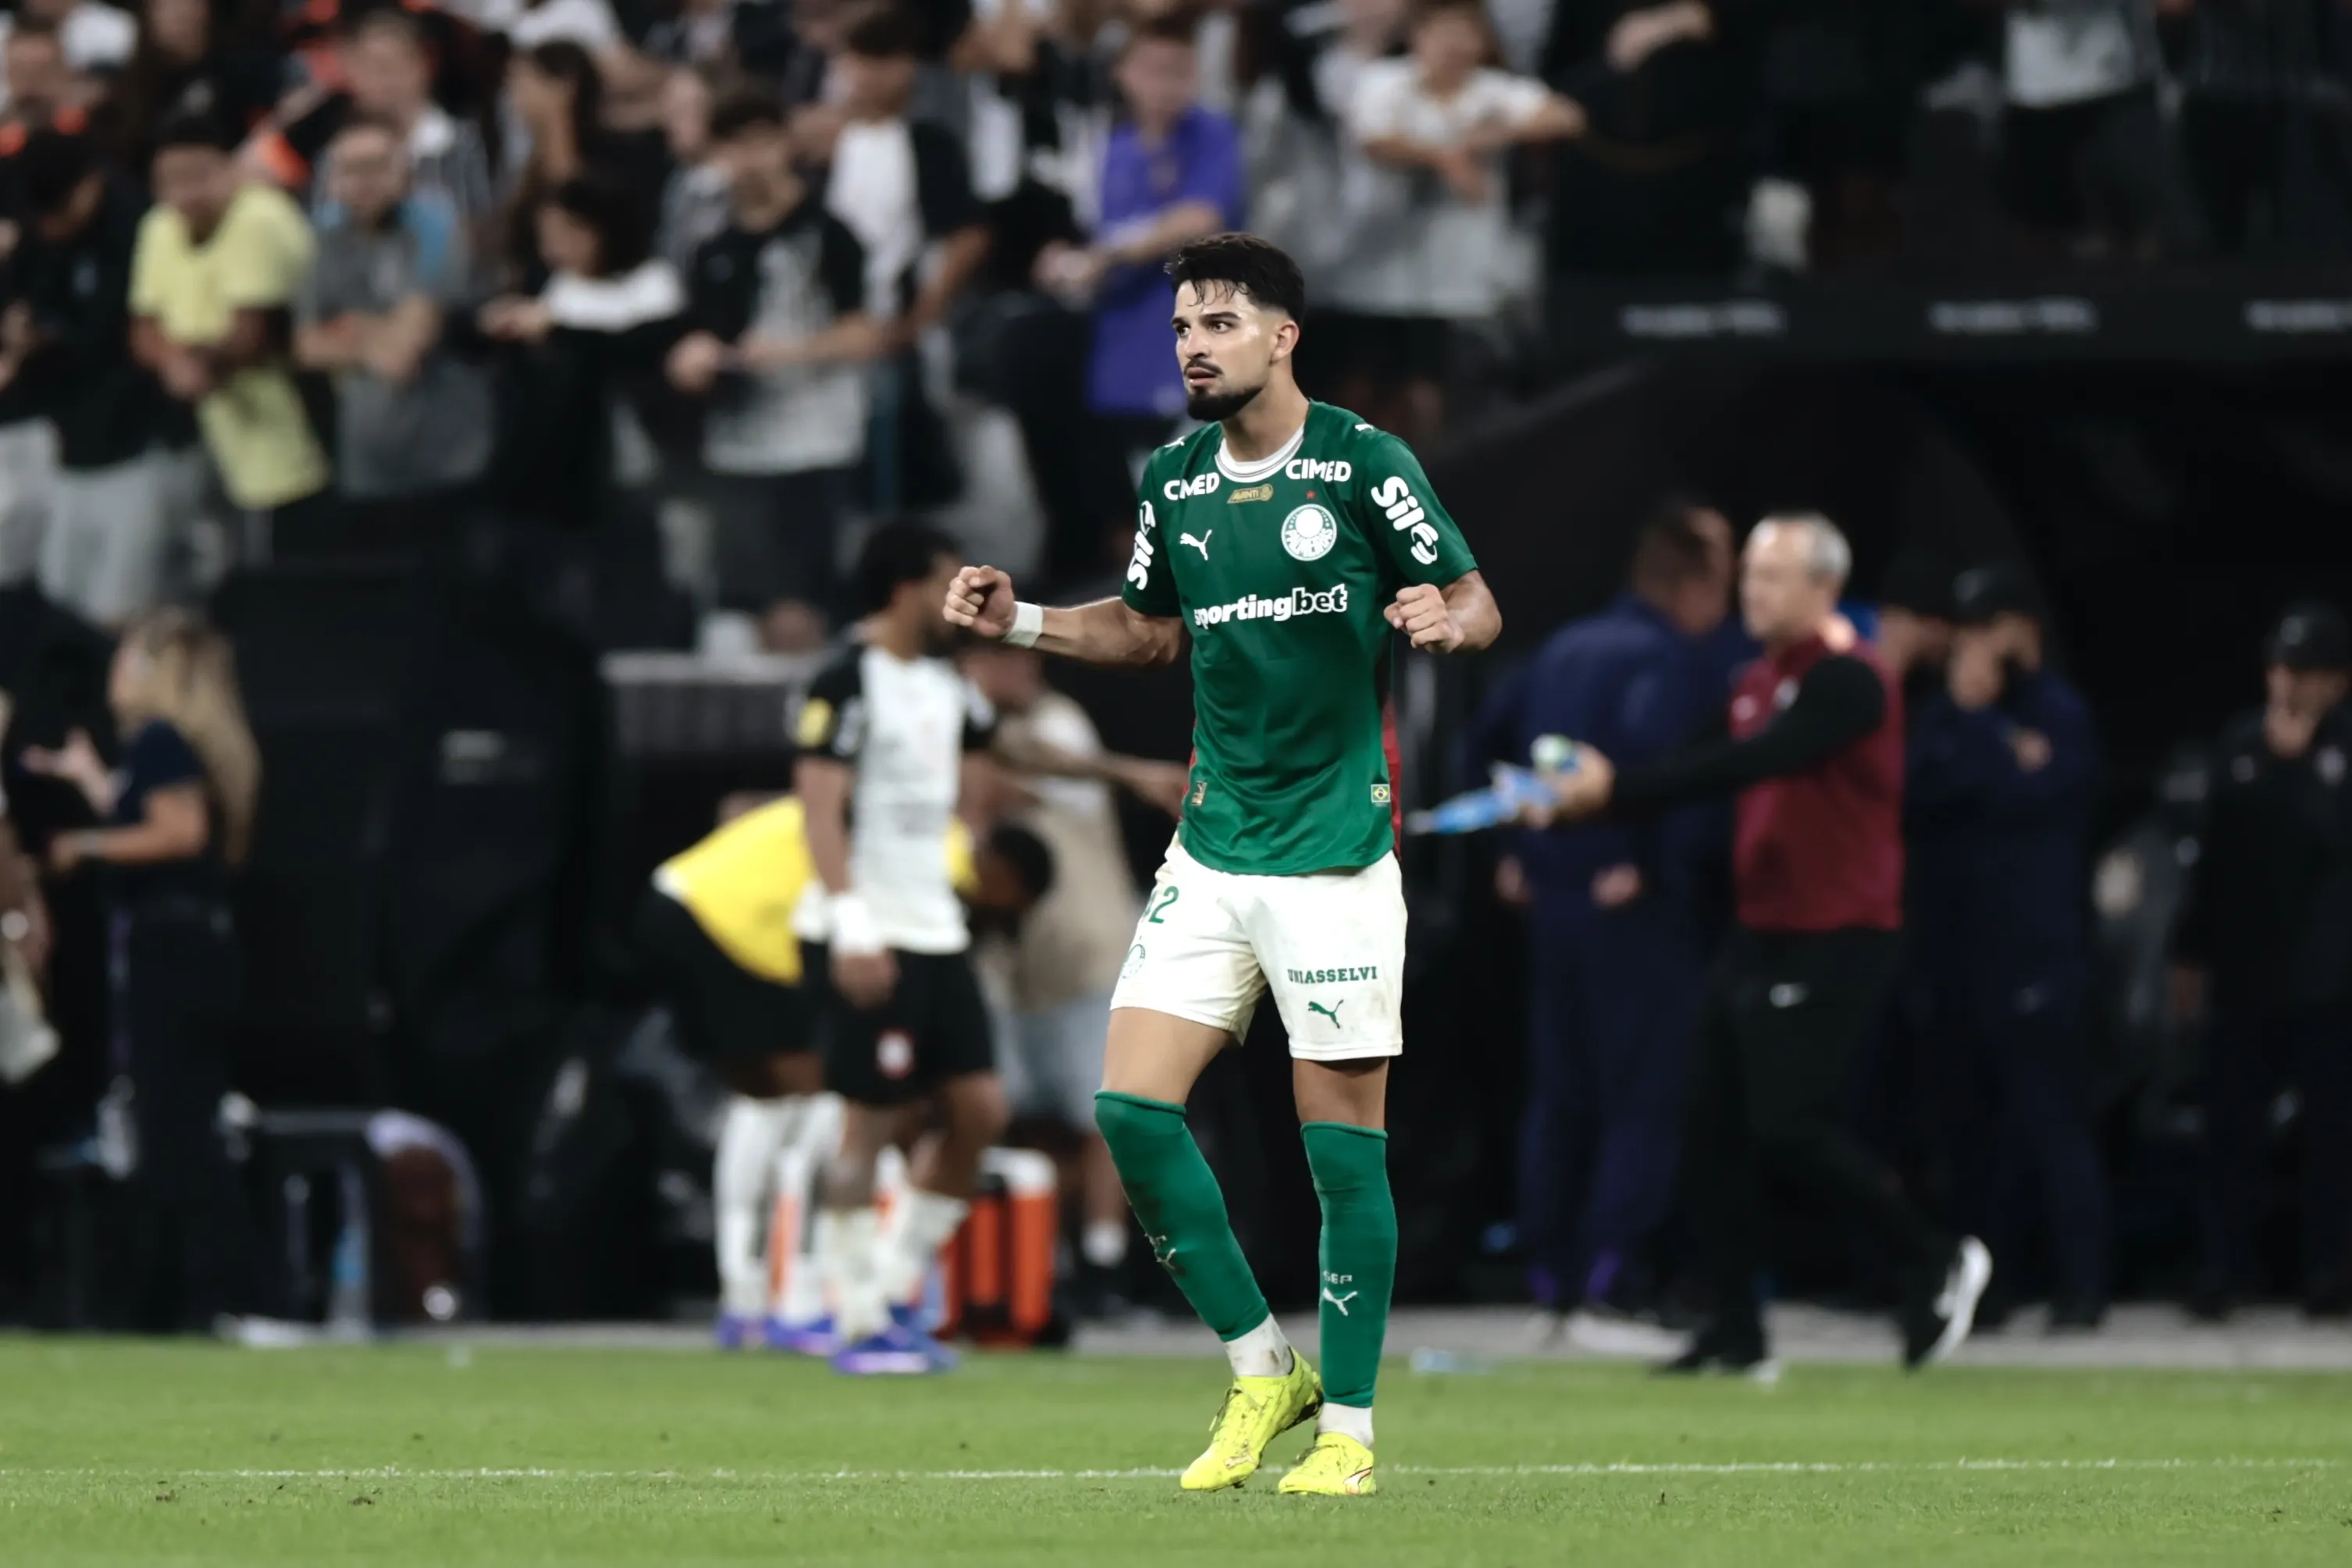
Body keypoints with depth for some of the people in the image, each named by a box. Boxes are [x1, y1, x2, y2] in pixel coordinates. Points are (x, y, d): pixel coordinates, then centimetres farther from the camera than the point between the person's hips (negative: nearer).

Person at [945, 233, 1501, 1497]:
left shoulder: (1363, 464, -7)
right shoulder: (1173, 480, 9)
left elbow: (1477, 605, -3)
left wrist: (1444, 619, -26)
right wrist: (1022, 622, 11)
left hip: (1335, 856, -6)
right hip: (1210, 853, 6)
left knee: (1342, 1139, -3)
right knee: (1132, 1107, -4)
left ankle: (1347, 1427, 8)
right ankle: (1261, 1372, 11)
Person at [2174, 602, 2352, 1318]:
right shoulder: (2241, 742, 10)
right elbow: (2219, 849, 14)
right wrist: (2192, 953, 14)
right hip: (2245, 966, 4)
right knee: (2231, 1123, 3)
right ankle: (2226, 1265, 8)